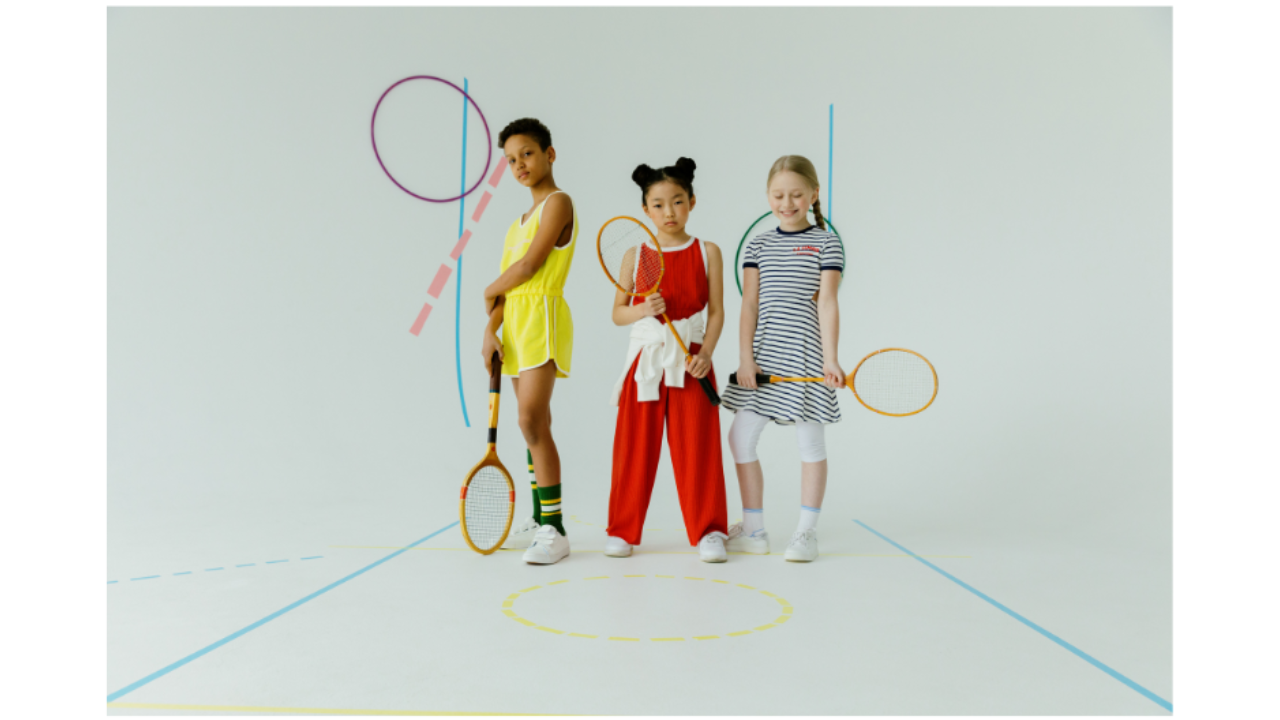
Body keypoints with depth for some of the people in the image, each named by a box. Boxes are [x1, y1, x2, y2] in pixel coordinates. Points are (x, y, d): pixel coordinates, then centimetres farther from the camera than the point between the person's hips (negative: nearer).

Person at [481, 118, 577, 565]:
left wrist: (489, 291, 2)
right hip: (516, 324, 9)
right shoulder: (521, 219, 20)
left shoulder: (559, 203, -6)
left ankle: (555, 532, -12)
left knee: (532, 422, -16)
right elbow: (506, 284, 13)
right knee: (535, 427, 11)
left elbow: (528, 266, -15)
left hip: (543, 317, -8)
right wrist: (491, 330, -1)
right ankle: (540, 520, 19)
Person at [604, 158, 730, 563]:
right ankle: (623, 530, 17)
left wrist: (705, 353, -13)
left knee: (696, 447, 1)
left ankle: (709, 531, 12)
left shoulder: (707, 252, 4)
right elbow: (617, 312, 5)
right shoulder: (636, 255, 5)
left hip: (691, 360, -1)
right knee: (635, 447, 5)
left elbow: (716, 311, 1)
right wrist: (642, 310, -16)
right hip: (645, 358, 1)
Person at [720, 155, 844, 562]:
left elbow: (826, 304, -6)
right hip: (763, 356, 4)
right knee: (741, 438, 3)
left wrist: (830, 359, -13)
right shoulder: (758, 245, 10)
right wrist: (745, 356, -6)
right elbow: (750, 304, 4)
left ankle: (806, 532, 15)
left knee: (810, 440, 4)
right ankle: (753, 530, 15)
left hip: (804, 355, -4)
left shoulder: (825, 243, 1)